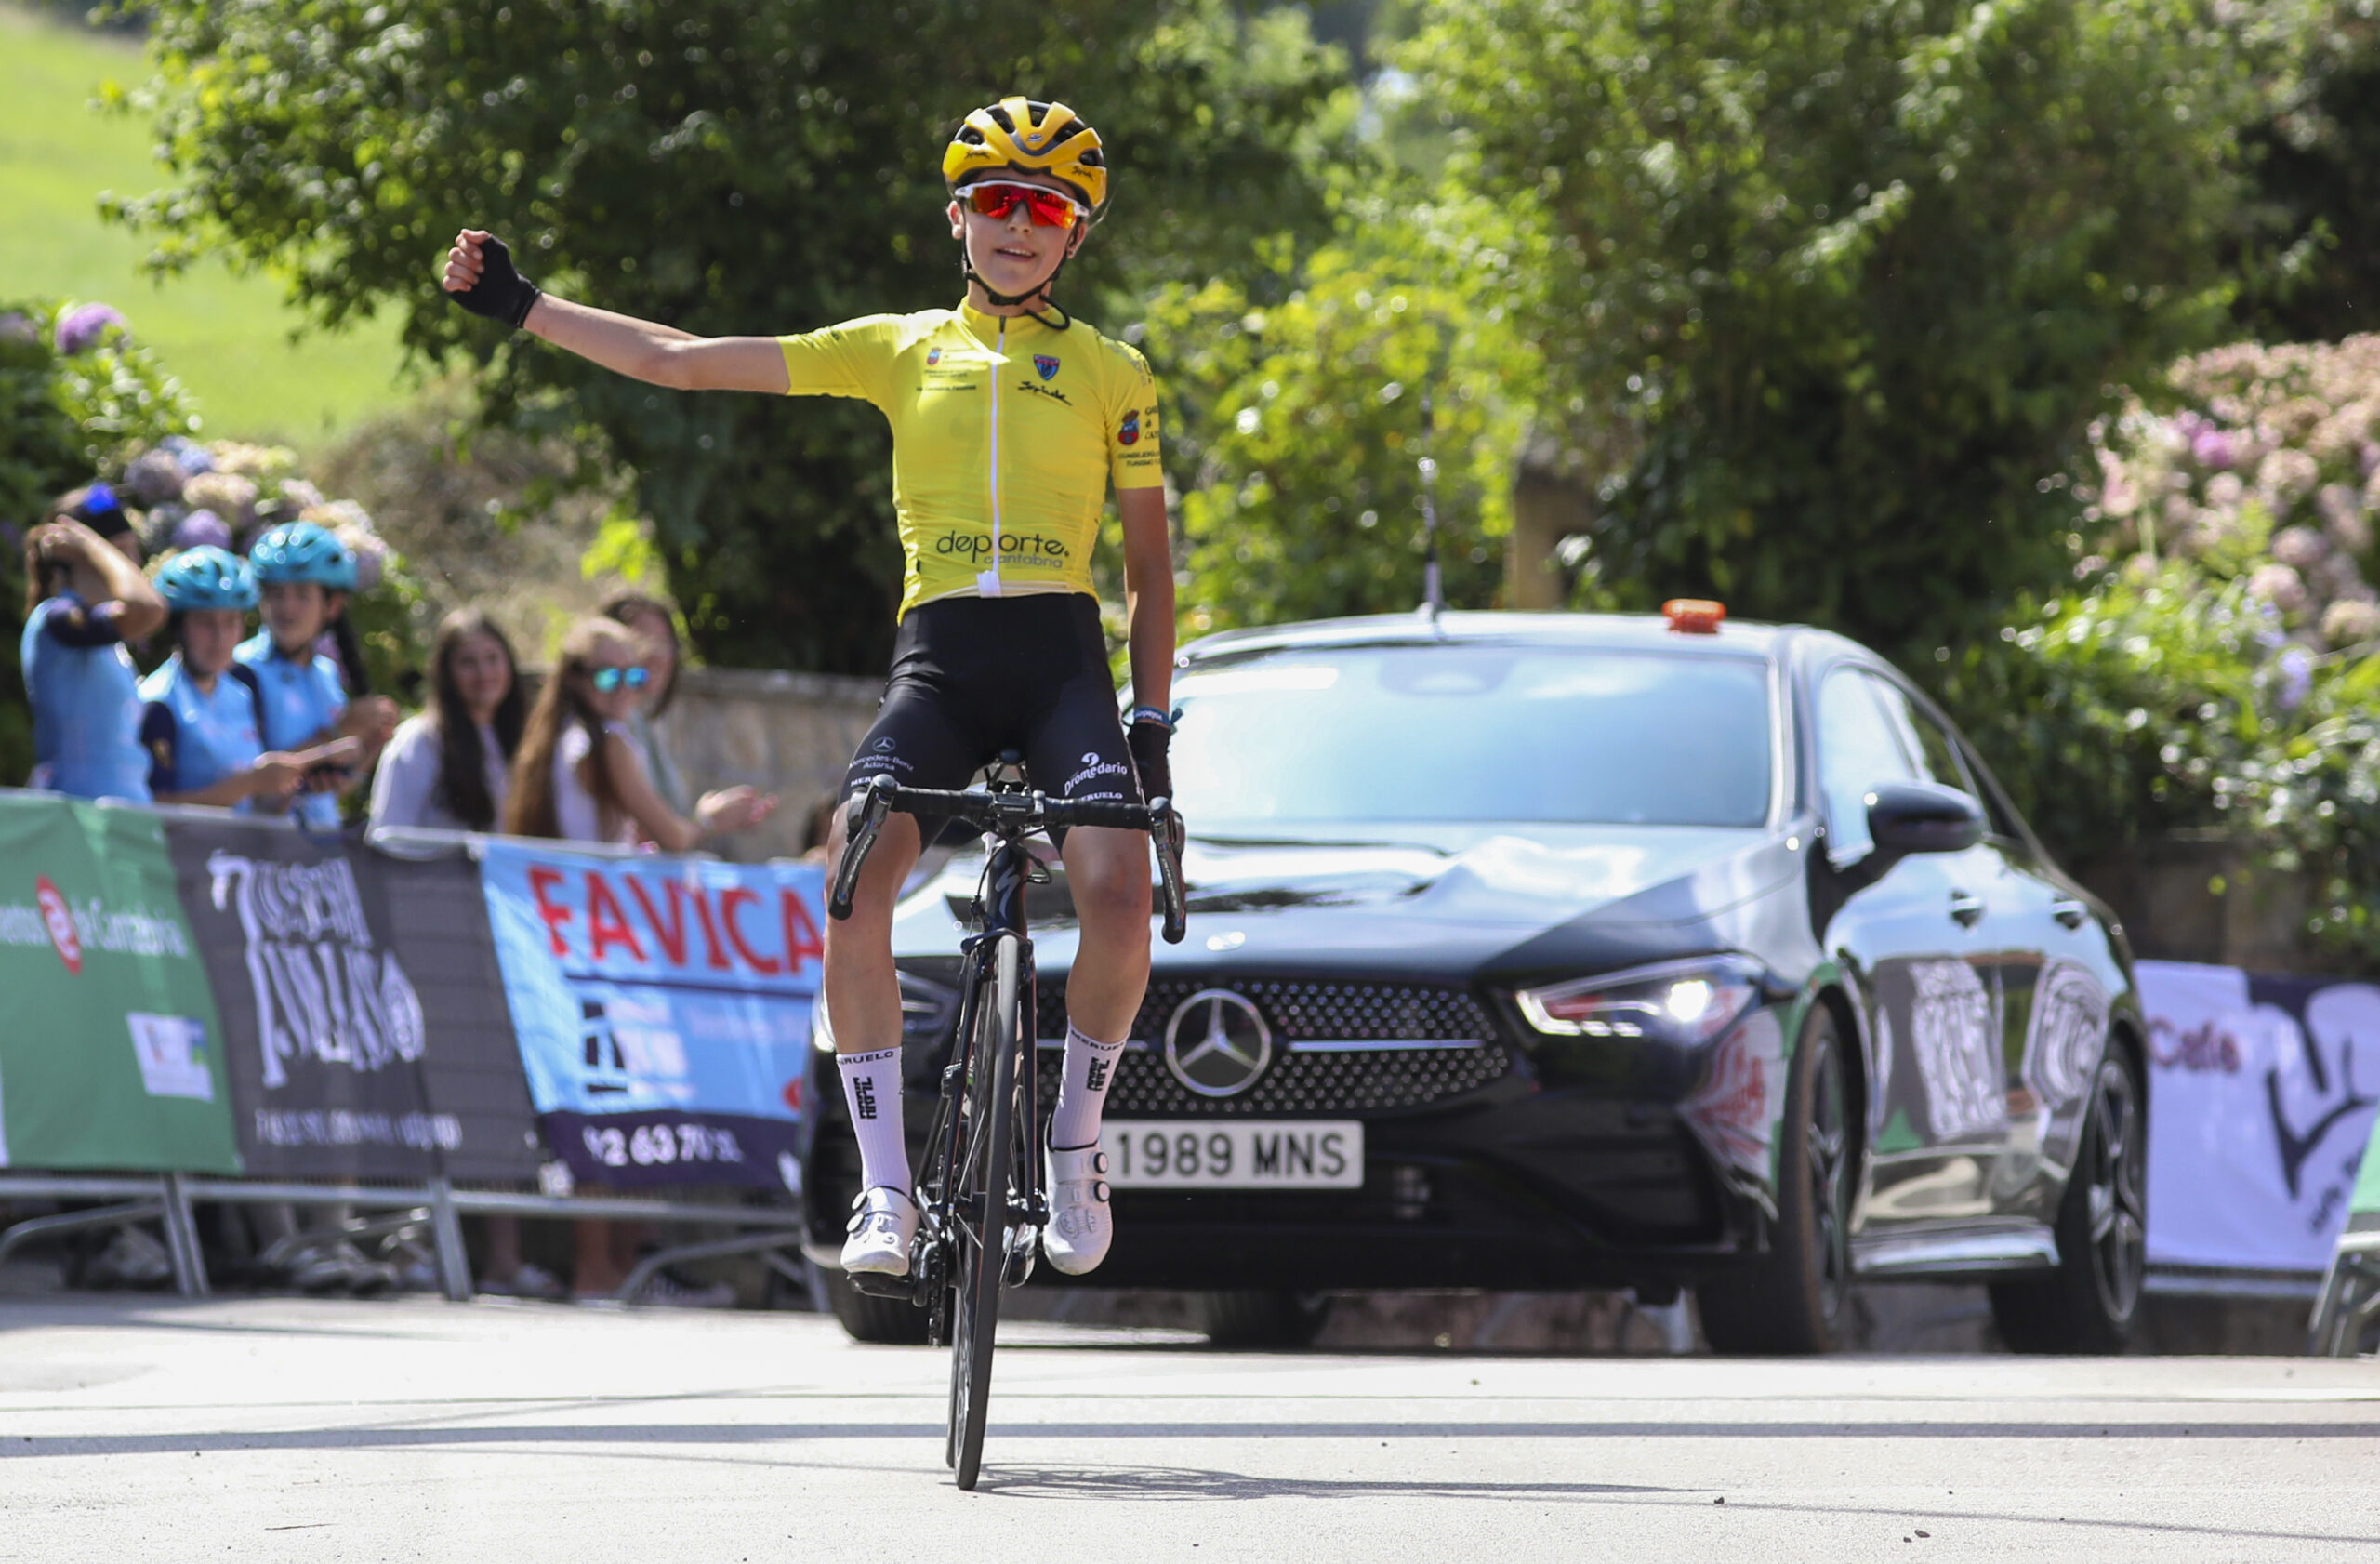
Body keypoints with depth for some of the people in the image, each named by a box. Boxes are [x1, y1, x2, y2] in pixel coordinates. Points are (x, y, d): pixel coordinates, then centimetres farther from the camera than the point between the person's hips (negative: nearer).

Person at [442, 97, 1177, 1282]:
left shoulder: (1111, 374, 12)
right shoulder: (900, 348, 13)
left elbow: (1149, 564, 15)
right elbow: (683, 362, 13)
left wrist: (1152, 715, 3)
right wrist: (521, 308, 10)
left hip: (1061, 656, -1)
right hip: (936, 653, 1)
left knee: (1117, 890, -25)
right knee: (852, 884, -25)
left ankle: (1074, 1142, -1)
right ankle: (886, 1189, -18)